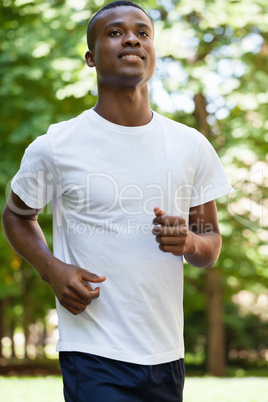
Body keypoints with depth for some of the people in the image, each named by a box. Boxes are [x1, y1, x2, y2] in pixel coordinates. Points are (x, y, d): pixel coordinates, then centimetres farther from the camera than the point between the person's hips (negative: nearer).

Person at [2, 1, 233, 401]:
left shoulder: (192, 147, 5)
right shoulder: (55, 147, -5)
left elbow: (212, 245, 12)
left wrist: (189, 242, -12)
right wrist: (51, 268, -9)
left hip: (167, 354, 4)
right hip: (94, 356, -4)